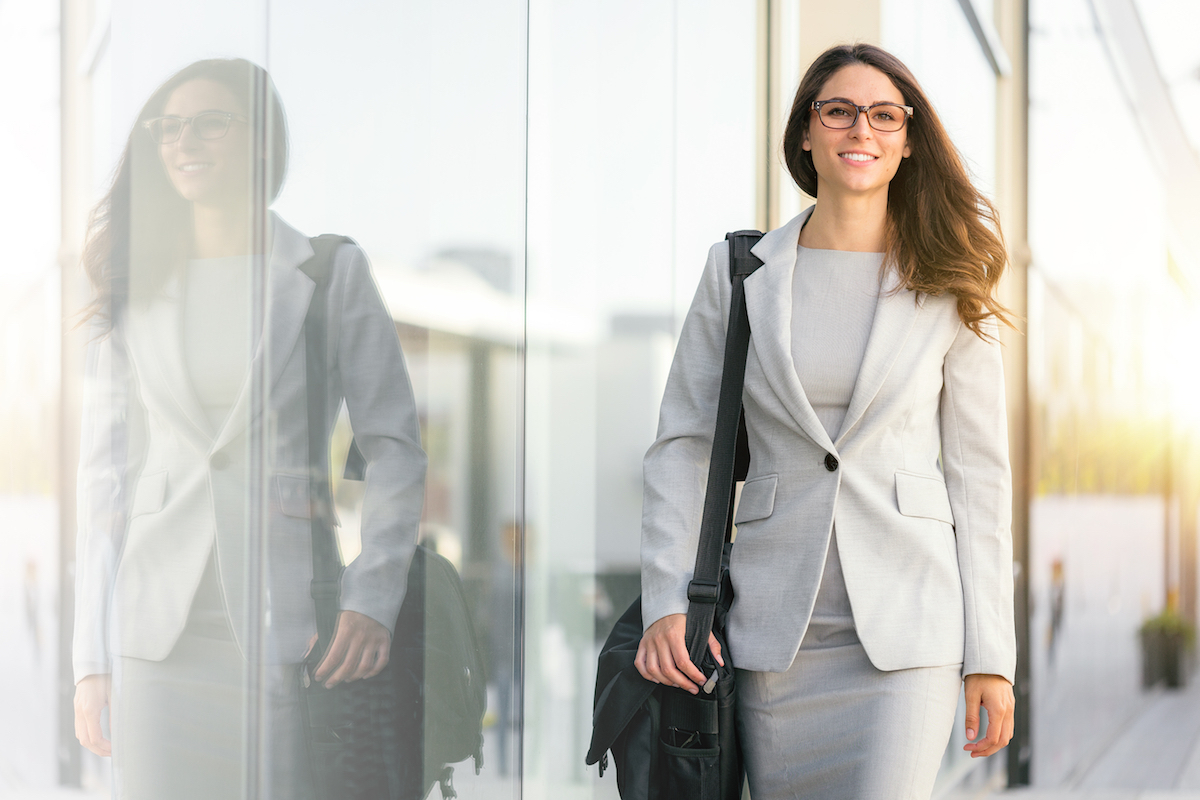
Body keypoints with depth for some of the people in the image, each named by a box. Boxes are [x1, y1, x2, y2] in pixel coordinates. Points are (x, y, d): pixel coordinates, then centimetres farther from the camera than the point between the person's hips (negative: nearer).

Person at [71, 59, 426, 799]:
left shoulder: (332, 274, 4)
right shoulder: (135, 292, 11)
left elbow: (395, 446, 2)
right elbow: (104, 468, 10)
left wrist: (371, 602, -10)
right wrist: (93, 658, 5)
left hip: (284, 622, -2)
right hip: (157, 638, 2)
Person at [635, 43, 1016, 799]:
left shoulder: (949, 287, 3)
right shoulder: (739, 272, 6)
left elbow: (979, 468, 4)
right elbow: (683, 443, 7)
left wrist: (991, 655, 0)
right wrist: (666, 603, -5)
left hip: (905, 622, -2)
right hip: (777, 619, 2)